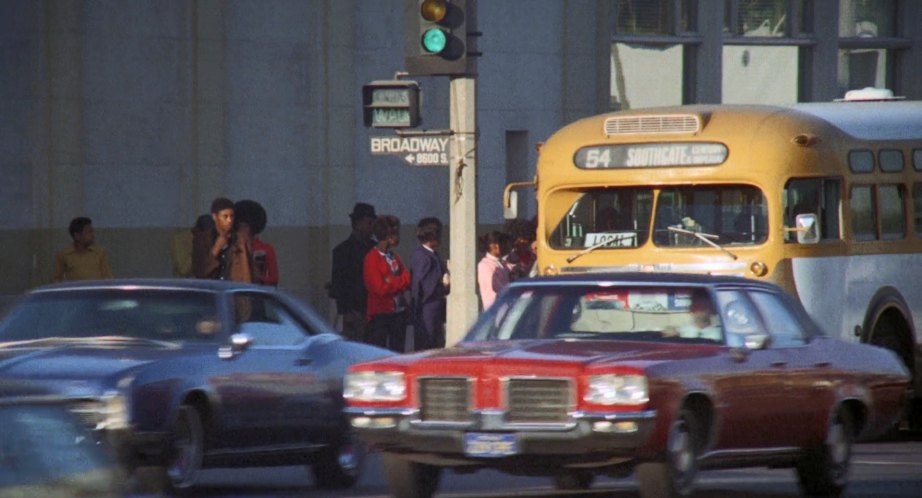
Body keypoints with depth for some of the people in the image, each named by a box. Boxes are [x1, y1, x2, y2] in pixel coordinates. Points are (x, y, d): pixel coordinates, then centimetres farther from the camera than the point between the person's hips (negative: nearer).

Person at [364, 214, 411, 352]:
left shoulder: (394, 257, 12)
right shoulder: (372, 258, -10)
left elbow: (407, 281, 6)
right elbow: (380, 288, -15)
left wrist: (392, 282, -12)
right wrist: (400, 281, -3)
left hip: (398, 313, 7)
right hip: (380, 314, -7)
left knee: (398, 351, 7)